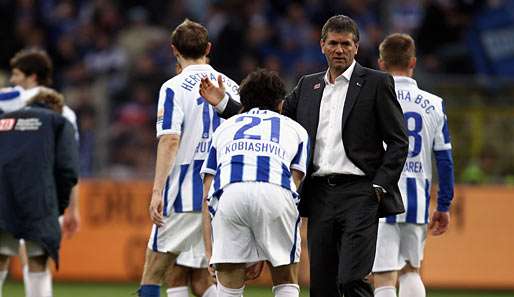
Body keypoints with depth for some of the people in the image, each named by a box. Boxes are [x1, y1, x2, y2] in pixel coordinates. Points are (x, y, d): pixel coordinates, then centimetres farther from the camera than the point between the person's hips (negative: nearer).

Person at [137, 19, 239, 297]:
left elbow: (170, 141, -14)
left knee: (153, 271, 3)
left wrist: (157, 191, -15)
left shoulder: (174, 88, -5)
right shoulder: (231, 87, 11)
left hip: (185, 194, -5)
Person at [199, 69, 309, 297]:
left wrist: (210, 253, 24)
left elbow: (207, 197, 27)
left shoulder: (225, 127, 35)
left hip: (229, 192, 1)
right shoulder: (295, 129, 33)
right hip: (276, 191, -1)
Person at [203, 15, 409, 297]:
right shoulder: (308, 86, 17)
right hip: (319, 194, 5)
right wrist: (222, 103, 10)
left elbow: (398, 141, 1)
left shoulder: (376, 83, 2)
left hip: (359, 193, -5)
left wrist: (380, 186, -9)